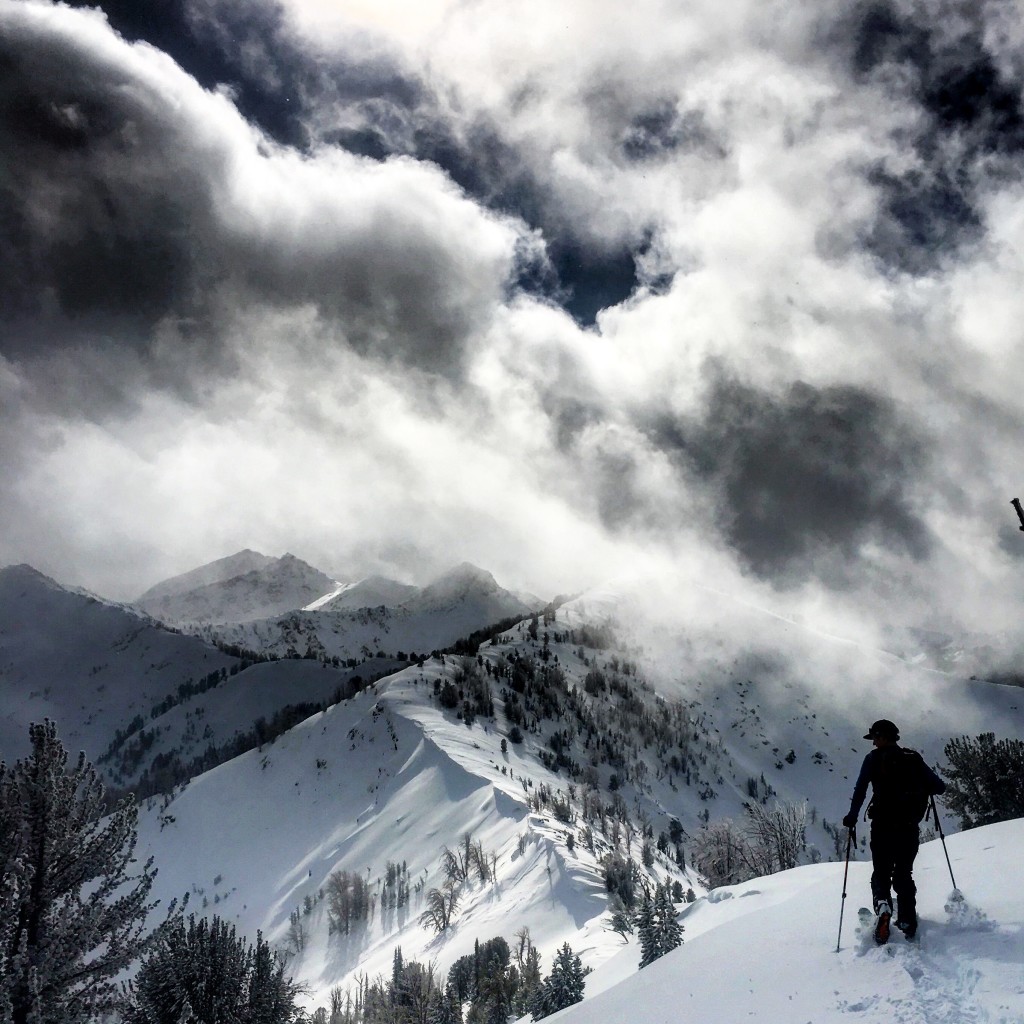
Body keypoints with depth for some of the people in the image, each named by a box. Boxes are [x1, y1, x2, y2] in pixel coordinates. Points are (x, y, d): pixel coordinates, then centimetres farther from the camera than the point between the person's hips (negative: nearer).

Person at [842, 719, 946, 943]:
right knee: (904, 874, 16)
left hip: (883, 826, -3)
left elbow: (860, 789, -9)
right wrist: (925, 789, 27)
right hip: (909, 828, 3)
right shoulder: (914, 759, 7)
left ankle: (882, 905, -21)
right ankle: (908, 922, 11)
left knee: (881, 873, 6)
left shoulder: (874, 758, -1)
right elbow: (940, 787, 5)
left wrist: (852, 817, -1)